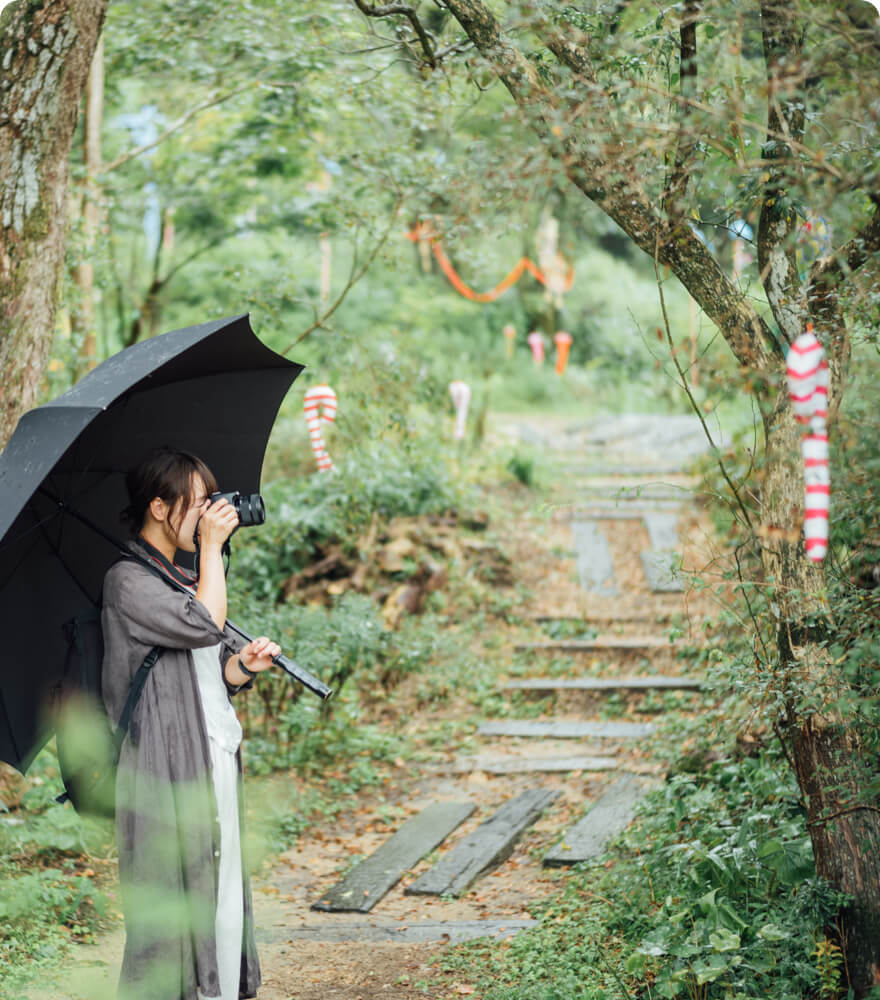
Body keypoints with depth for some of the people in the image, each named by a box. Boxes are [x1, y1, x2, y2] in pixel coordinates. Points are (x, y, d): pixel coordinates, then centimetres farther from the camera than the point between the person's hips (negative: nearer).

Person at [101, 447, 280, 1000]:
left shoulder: (183, 579, 19)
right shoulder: (128, 580, -8)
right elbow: (204, 625, -20)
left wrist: (243, 665, -2)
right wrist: (212, 548, -11)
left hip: (216, 762, 8)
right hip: (166, 765, -8)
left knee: (225, 897, 8)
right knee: (174, 900, -5)